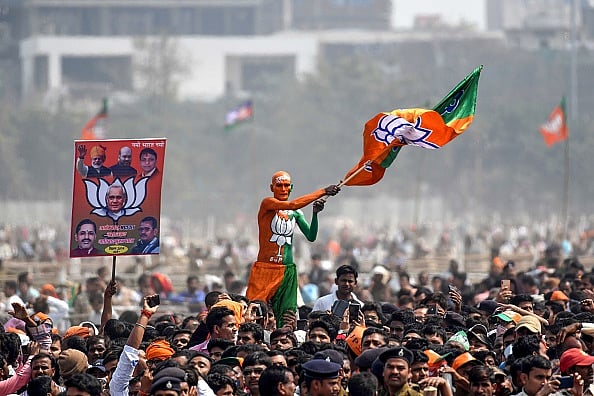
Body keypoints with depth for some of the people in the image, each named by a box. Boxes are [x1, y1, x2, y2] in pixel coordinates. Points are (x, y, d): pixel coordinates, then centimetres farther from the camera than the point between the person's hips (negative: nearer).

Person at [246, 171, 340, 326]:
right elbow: (291, 205, -20)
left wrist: (315, 214, -9)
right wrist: (322, 192, -19)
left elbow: (311, 236, 8)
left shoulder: (296, 213, 13)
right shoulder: (267, 204, -5)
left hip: (287, 271, 5)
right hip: (264, 268, -5)